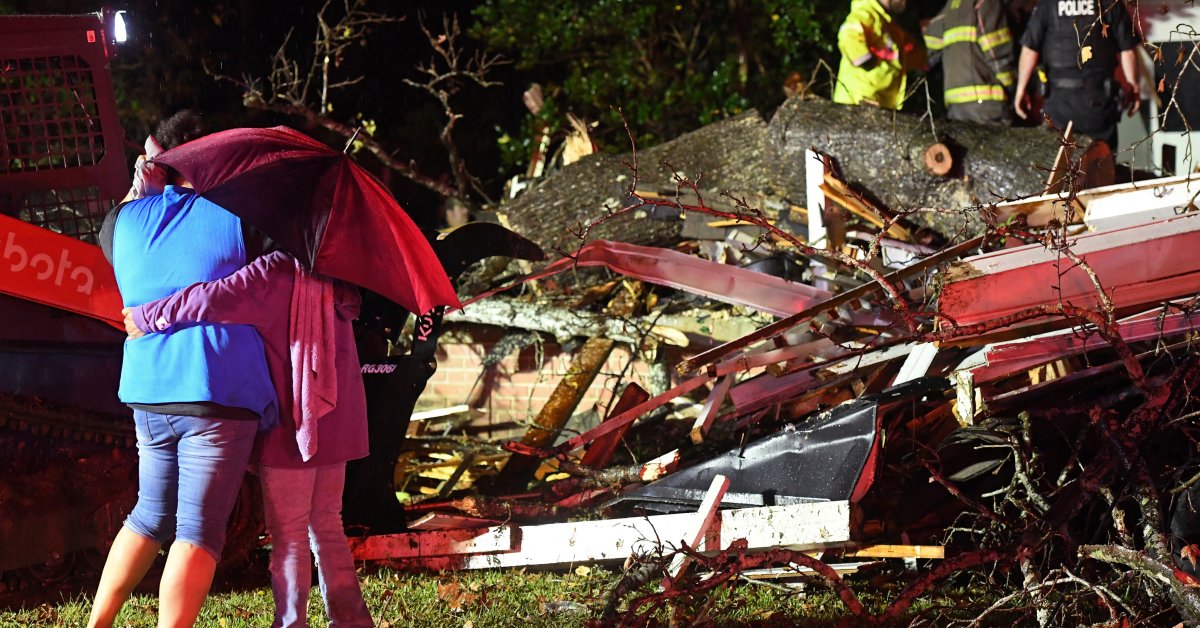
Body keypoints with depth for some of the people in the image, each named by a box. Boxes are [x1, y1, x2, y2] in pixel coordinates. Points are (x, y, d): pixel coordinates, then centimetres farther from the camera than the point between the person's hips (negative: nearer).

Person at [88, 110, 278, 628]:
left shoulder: (124, 220, 10)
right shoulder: (236, 217, -2)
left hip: (146, 392, 5)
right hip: (220, 394, -5)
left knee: (151, 515, 22)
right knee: (199, 531, -3)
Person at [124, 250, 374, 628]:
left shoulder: (278, 270, -16)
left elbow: (215, 299, -27)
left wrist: (149, 316, -16)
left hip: (294, 424, -8)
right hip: (335, 422, 8)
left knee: (287, 535, -1)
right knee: (327, 527, 15)